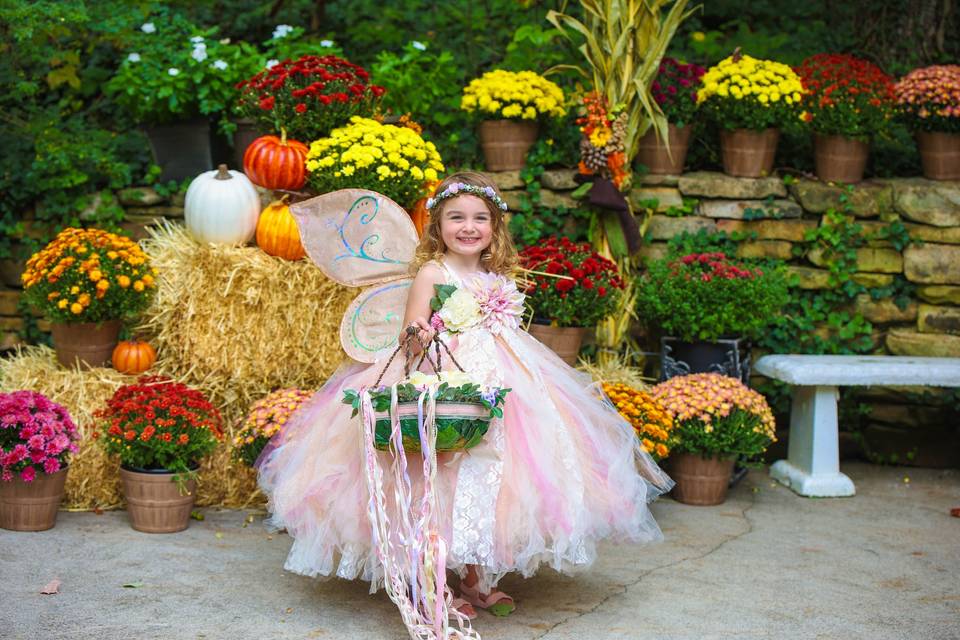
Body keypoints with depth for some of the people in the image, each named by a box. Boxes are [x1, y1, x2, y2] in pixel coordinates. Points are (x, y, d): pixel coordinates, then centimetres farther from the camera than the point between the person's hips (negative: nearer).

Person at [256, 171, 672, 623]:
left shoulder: (495, 277, 13)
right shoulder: (432, 272, -6)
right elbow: (412, 333, -13)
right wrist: (417, 332, -34)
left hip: (495, 388, 7)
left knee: (487, 476, 8)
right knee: (447, 483, -8)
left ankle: (478, 581, 20)